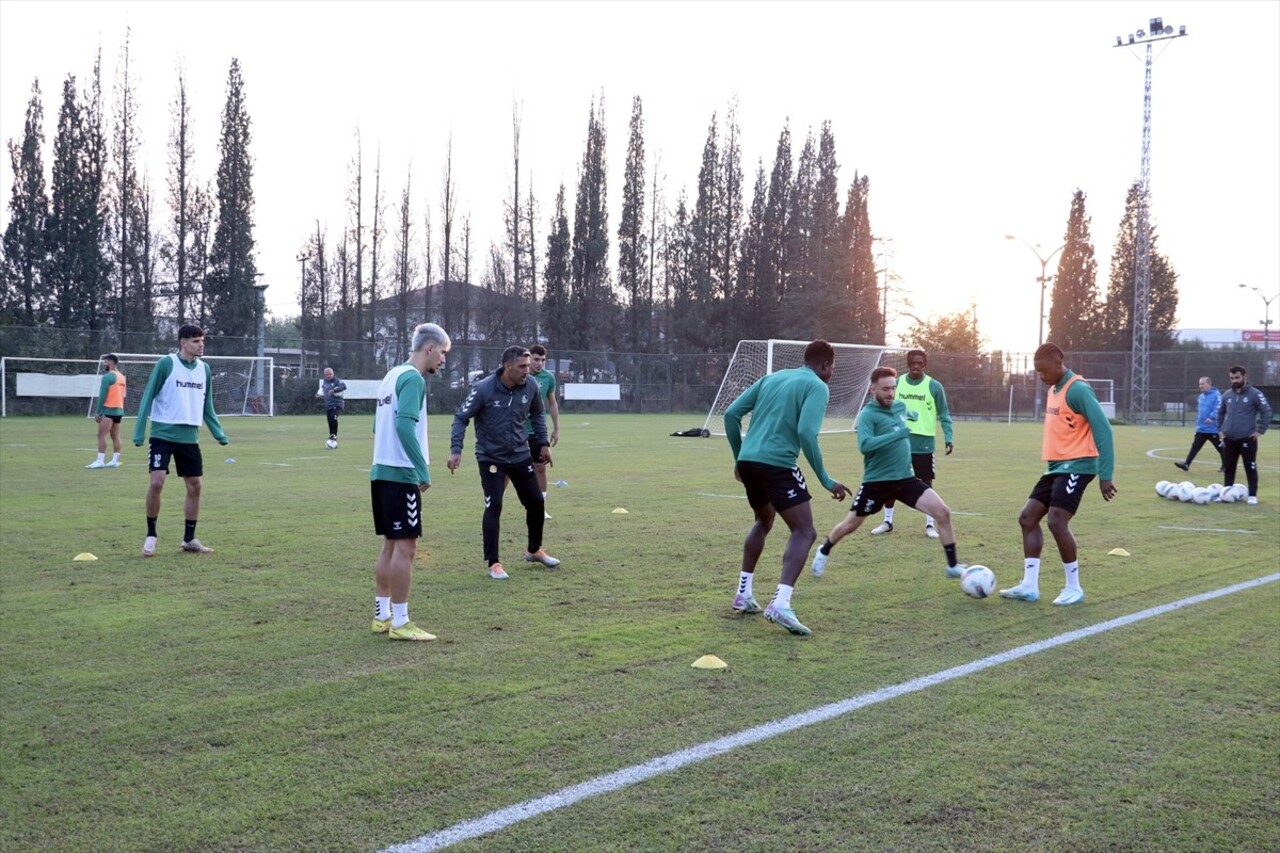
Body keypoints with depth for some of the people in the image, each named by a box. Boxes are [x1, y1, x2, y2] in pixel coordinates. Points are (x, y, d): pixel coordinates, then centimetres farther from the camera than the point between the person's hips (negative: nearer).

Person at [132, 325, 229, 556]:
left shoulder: (204, 369, 8)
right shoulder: (166, 364, -8)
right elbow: (147, 398, -7)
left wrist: (219, 434, 7)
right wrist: (139, 433, -12)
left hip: (190, 437, 5)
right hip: (163, 434, -5)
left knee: (195, 486, 5)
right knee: (157, 482, -14)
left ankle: (189, 539, 18)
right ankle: (150, 535, 5)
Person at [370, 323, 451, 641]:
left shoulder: (393, 375, 16)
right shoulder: (413, 378, -12)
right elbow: (405, 425, -23)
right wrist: (423, 470, -20)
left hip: (382, 471, 10)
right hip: (401, 475, -10)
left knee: (391, 546, 15)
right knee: (405, 547, -6)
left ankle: (382, 616, 20)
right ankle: (400, 623, -3)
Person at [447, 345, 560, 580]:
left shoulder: (531, 385, -9)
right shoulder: (483, 389, -21)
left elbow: (537, 414, 11)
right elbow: (461, 418, -14)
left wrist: (543, 443, 10)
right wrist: (456, 449, -23)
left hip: (520, 455, 5)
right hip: (491, 458, -5)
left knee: (536, 502, 11)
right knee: (494, 506, -12)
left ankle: (534, 550, 35)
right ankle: (493, 563, 1)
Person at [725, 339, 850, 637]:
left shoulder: (772, 377, 21)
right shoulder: (817, 387, 1)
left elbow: (731, 414, 16)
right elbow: (806, 432, -15)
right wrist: (825, 479, -10)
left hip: (748, 461, 7)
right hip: (777, 464, -7)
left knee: (764, 522, 30)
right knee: (804, 532, -3)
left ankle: (743, 594, 29)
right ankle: (780, 604, -20)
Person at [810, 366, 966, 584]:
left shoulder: (900, 406, 6)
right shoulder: (867, 415, -16)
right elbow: (864, 445, -33)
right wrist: (897, 434, -33)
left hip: (906, 478, 5)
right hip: (877, 481, -4)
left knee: (942, 512, -12)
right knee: (850, 524, 11)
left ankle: (953, 565, -1)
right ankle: (823, 552, 40)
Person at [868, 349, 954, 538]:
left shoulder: (934, 386, -3)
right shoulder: (896, 383, 4)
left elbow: (944, 414, 3)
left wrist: (948, 438, -6)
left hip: (923, 442, -2)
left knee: (926, 483, 4)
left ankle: (930, 524, 14)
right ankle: (887, 521, 19)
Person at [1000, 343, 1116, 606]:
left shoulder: (1078, 390, -16)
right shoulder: (1052, 390, 13)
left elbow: (1102, 430, -19)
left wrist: (1105, 475, -22)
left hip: (1077, 466, -10)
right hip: (1056, 466, 10)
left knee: (1057, 522, -16)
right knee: (1028, 517, 5)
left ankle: (1074, 588, -2)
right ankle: (1029, 586, 6)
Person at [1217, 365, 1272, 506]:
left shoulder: (1255, 394, -5)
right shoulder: (1227, 395, 10)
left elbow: (1266, 412, -5)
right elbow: (1220, 413, 22)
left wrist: (1260, 430, -9)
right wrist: (1220, 429, 12)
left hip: (1247, 438, -5)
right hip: (1229, 439, 5)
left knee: (1250, 468, -2)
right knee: (1228, 468, 10)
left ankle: (1252, 495, 5)